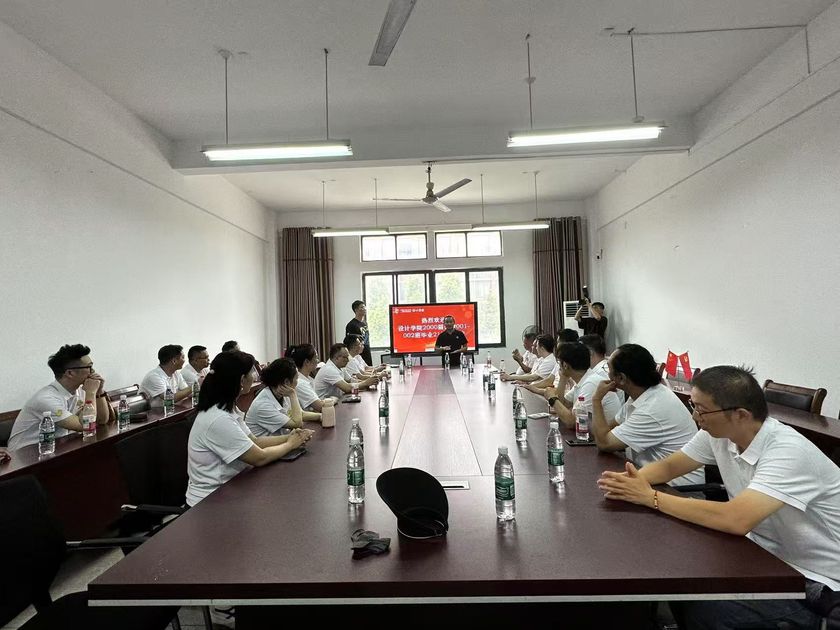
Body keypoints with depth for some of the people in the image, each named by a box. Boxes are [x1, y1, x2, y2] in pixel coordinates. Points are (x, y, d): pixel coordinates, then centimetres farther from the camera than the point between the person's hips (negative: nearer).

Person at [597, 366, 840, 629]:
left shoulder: (788, 451, -29)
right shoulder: (718, 434, -7)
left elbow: (735, 520, -40)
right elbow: (668, 466, 3)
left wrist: (651, 497, -31)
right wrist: (632, 479, -20)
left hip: (815, 580, -6)